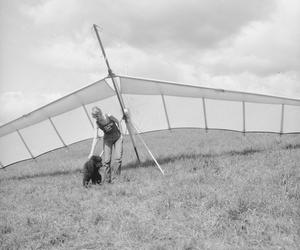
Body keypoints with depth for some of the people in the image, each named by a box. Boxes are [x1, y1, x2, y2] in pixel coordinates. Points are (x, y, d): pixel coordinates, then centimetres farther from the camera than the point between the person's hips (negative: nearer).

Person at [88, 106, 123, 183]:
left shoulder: (109, 116, -23)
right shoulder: (96, 124, -20)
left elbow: (117, 122, -3)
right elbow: (95, 138, -21)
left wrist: (120, 134, -2)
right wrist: (92, 152, -25)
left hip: (117, 137, -1)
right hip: (107, 139, 1)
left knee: (118, 158, -13)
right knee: (106, 160, -6)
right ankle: (107, 180, 5)